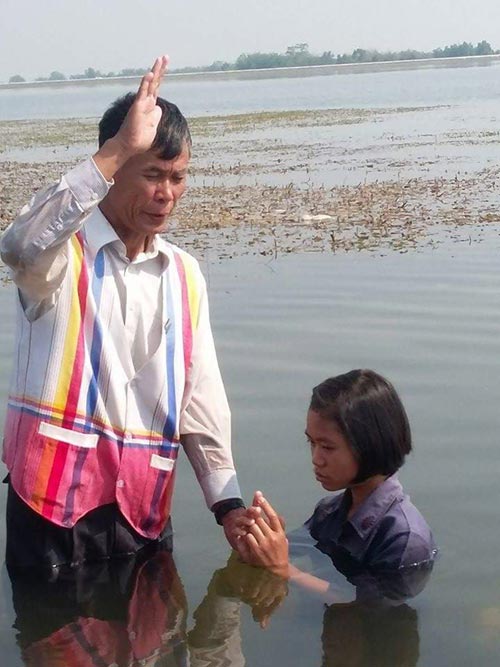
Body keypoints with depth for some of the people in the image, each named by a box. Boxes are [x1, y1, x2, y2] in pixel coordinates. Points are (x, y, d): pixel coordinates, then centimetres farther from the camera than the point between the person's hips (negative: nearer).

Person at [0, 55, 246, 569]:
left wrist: (227, 502, 3)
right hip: (53, 506, -4)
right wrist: (119, 151, -34)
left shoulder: (184, 275, 8)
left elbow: (200, 396, 10)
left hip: (144, 511, 5)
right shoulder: (61, 252, -7)